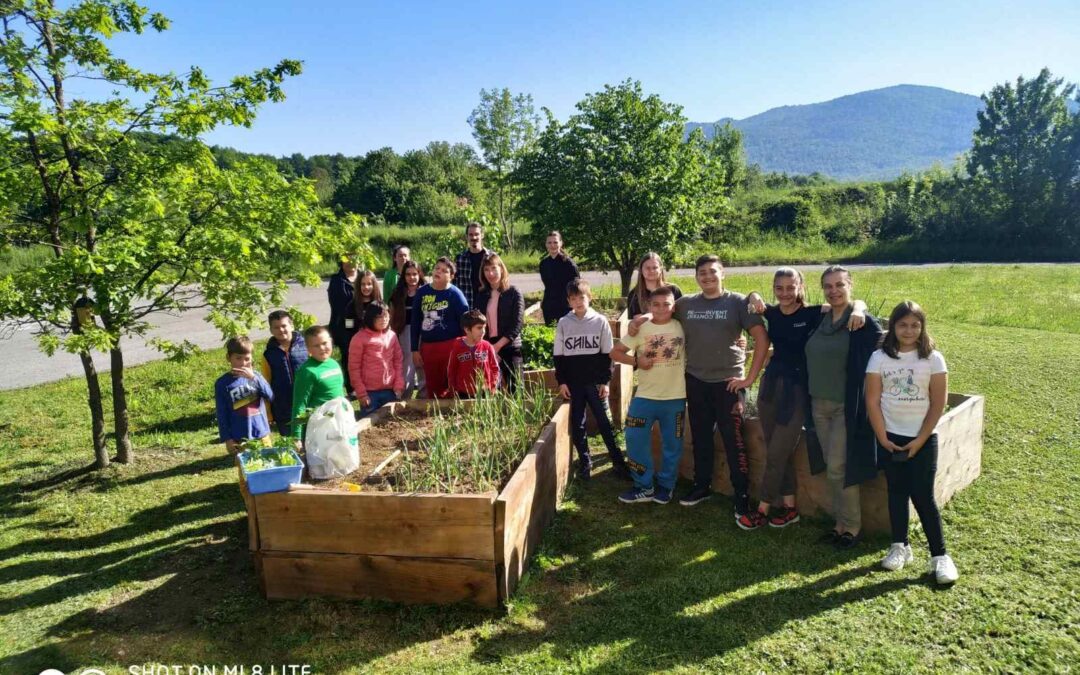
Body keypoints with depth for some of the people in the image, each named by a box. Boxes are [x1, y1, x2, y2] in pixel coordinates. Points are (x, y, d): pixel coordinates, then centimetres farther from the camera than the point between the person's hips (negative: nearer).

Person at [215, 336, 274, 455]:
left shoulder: (255, 375, 0)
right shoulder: (222, 383, -5)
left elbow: (270, 396, -13)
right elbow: (222, 414, -3)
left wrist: (253, 377, -22)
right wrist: (227, 439, -6)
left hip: (262, 435, 2)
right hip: (239, 439, -2)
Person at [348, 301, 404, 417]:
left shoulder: (392, 336, 7)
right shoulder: (360, 338, -7)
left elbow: (398, 362, 11)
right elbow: (354, 367, -6)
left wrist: (399, 386, 3)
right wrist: (361, 393, -8)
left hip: (390, 391, 4)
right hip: (369, 392, -4)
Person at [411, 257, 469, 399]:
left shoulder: (455, 294, -6)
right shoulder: (422, 292, 5)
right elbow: (415, 322, 10)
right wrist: (415, 349, 8)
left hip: (450, 346, -4)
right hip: (427, 347, 4)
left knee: (449, 387, -1)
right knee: (432, 388, 12)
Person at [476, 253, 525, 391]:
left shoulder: (514, 293, -2)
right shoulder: (482, 296, 12)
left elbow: (517, 324, -9)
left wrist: (497, 346, -14)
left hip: (510, 348, -4)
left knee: (513, 390, -5)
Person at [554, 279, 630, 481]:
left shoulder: (600, 321, -2)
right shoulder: (563, 323, 1)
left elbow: (607, 354, 1)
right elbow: (559, 355, 5)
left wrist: (605, 381, -3)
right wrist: (561, 381, -1)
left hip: (595, 381, -1)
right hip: (573, 382, 2)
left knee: (604, 421, 1)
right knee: (577, 423, 6)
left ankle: (618, 460, 10)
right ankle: (584, 461, 18)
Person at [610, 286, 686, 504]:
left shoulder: (682, 328, -1)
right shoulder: (641, 328, -1)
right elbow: (615, 352, 2)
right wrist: (636, 361, -11)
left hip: (675, 397, 0)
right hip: (645, 396, 0)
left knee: (672, 444, 10)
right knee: (635, 440, -1)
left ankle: (665, 485, 28)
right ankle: (643, 486, 14)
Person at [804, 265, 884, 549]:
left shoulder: (866, 324, -10)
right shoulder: (818, 320, 8)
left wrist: (867, 406, -15)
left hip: (847, 407, -6)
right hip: (819, 405, 6)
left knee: (839, 469, -3)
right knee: (832, 468, 12)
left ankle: (852, 526, 14)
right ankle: (841, 522, 24)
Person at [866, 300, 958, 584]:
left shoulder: (933, 359, -4)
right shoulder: (880, 358, -2)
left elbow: (938, 404, -5)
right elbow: (872, 401, -3)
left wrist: (919, 440, -9)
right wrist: (882, 438, -8)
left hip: (922, 439, -1)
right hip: (890, 438, 2)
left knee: (923, 496, -3)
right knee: (897, 492, 9)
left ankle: (939, 556, 7)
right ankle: (900, 547, 20)